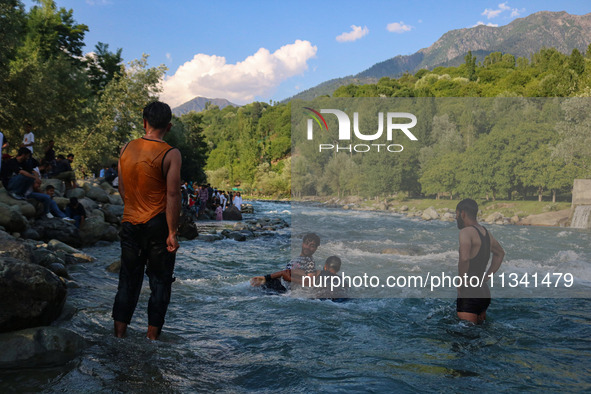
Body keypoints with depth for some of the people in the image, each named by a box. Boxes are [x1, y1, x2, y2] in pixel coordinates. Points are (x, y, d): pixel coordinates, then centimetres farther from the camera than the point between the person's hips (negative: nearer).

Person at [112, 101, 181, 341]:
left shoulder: (127, 149, 4)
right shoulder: (170, 154, -11)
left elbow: (122, 188, 12)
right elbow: (173, 194, -16)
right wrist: (172, 232, -13)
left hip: (130, 223, 4)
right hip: (157, 225, -4)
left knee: (128, 279, 13)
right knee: (160, 281, 9)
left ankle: (118, 335, 16)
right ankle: (152, 337, 13)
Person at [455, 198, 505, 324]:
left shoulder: (466, 232, -13)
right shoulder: (486, 233, 14)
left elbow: (464, 259, -30)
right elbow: (500, 253, 33)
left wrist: (461, 283, -15)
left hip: (470, 295, -9)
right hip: (484, 292, 9)